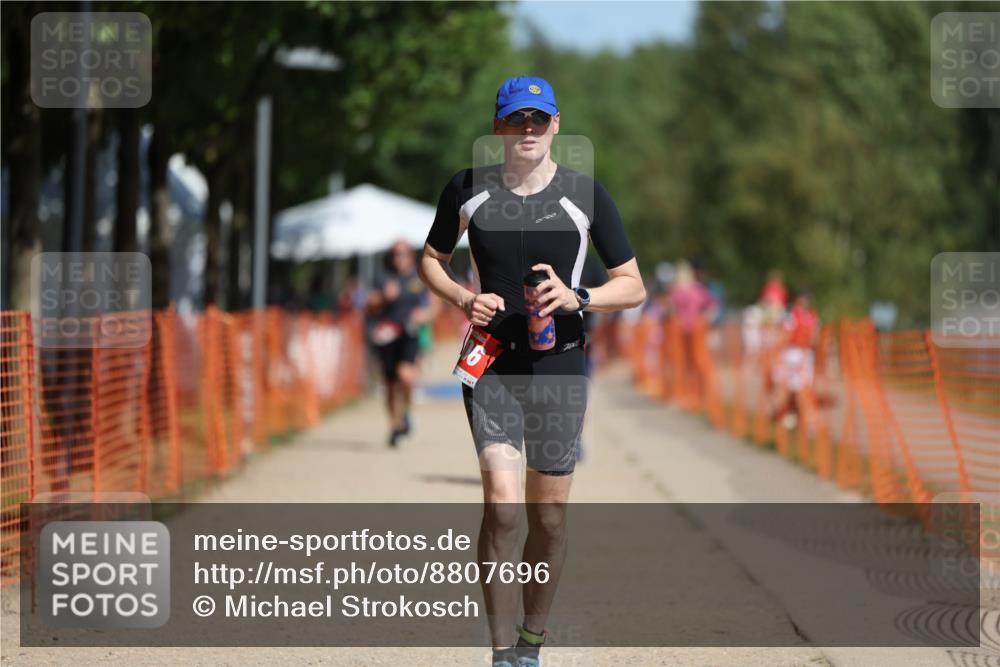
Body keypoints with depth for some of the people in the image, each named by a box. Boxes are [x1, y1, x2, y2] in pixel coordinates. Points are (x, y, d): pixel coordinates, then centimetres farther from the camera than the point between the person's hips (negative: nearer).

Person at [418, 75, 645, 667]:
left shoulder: (585, 195, -2)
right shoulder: (468, 190, 1)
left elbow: (634, 286, 1)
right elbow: (432, 260, 17)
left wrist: (576, 299, -17)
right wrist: (463, 298, -4)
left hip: (560, 367, 1)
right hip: (491, 363, -1)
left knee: (550, 516, 6)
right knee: (503, 503, -17)